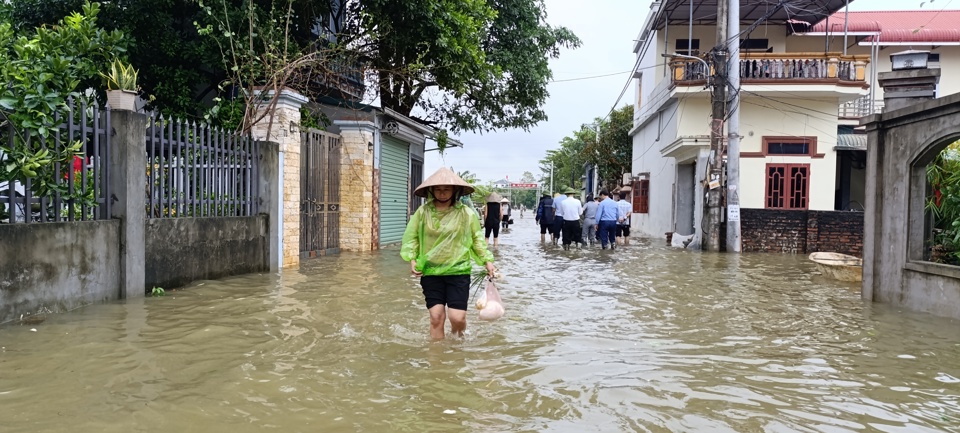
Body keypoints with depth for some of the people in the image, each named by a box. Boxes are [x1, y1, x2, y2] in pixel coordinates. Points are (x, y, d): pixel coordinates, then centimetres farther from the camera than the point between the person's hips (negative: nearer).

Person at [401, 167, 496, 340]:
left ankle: (456, 340, 31)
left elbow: (477, 239, 6)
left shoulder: (466, 213, -2)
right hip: (431, 272, 1)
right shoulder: (423, 212, -2)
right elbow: (411, 237, 5)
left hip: (458, 271, -1)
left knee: (457, 317, -5)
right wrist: (412, 259, -7)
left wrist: (487, 260, 0)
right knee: (436, 317, -1)